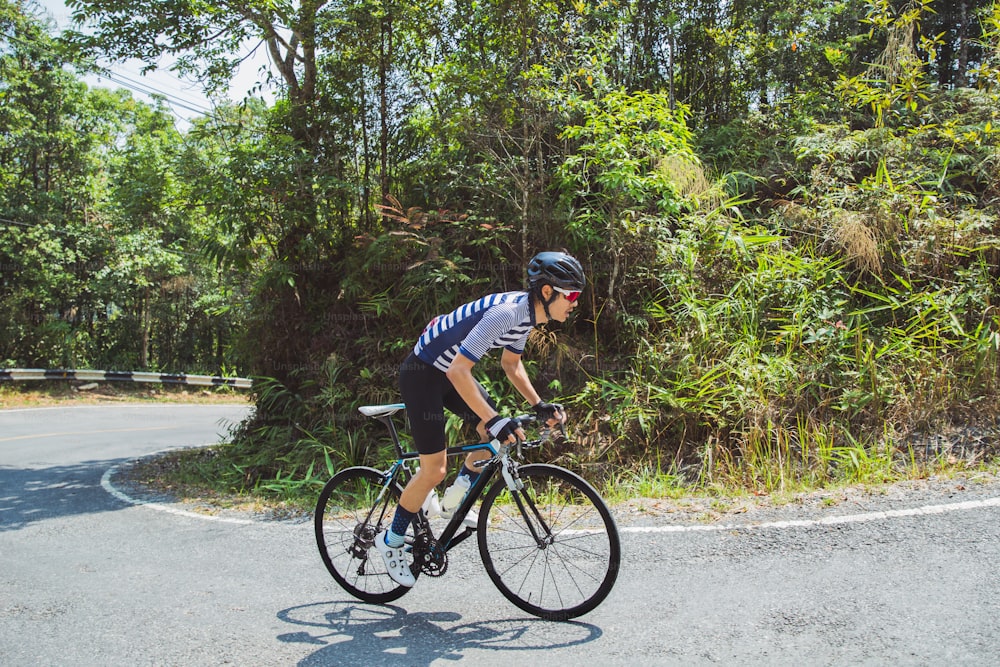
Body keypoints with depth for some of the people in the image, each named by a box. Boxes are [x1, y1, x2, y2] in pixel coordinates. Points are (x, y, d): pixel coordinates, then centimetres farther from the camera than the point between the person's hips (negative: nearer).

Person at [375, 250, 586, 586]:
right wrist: (494, 420, -36)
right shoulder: (506, 311, -31)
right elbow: (458, 371, -35)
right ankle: (391, 541, 15)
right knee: (434, 470, -6)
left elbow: (511, 363, 13)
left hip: (450, 372, 9)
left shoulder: (528, 312, -3)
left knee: (502, 437, 1)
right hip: (423, 373, -9)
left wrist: (539, 405, 4)